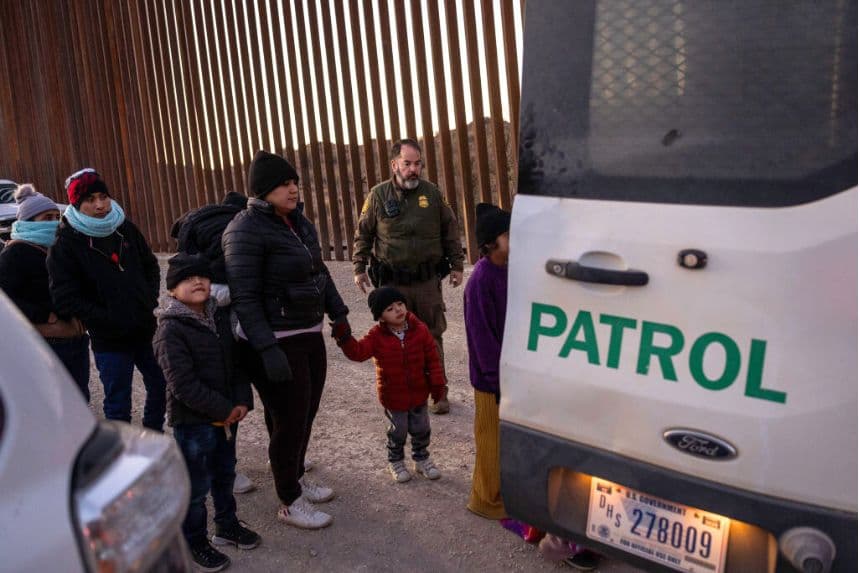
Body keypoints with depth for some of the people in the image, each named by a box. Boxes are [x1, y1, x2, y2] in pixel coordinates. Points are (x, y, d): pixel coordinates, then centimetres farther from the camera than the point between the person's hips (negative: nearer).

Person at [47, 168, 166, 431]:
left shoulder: (125, 228, 4)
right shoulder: (66, 244, -10)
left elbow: (150, 265, 16)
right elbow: (66, 299, -13)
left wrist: (150, 300, 0)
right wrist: (110, 320, -17)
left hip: (145, 330, 5)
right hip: (109, 340, -5)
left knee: (161, 387, 17)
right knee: (118, 407, 3)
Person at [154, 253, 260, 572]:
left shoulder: (220, 320, 4)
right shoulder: (170, 330, -19)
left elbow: (236, 363, 9)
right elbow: (183, 384, -23)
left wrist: (242, 401, -6)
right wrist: (223, 410, -20)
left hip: (227, 415, 7)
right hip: (192, 422, -7)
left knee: (225, 475, 23)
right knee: (196, 487, 6)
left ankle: (227, 525, 42)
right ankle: (195, 542, 25)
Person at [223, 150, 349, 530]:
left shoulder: (299, 223, 8)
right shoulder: (247, 229, -17)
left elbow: (320, 271, 21)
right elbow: (244, 297, -22)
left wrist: (338, 313, 18)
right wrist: (267, 349, -26)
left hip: (310, 335, 8)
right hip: (276, 343, -8)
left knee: (306, 414, 18)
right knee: (289, 421, 2)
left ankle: (296, 478, 40)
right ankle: (290, 503, 20)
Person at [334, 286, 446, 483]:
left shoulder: (420, 330, -10)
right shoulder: (377, 336, -13)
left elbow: (432, 358, -4)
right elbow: (358, 352, -21)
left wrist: (437, 383, -5)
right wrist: (345, 338, -37)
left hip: (419, 393, 2)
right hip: (393, 396, -2)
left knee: (421, 429, 15)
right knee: (398, 431, 12)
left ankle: (422, 459, 37)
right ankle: (395, 461, 34)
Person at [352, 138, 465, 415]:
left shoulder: (432, 192, 2)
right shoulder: (378, 195, -1)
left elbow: (450, 230, 10)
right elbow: (363, 234, 7)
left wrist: (457, 265, 8)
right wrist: (359, 268, 1)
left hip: (428, 280, 1)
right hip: (392, 283, 0)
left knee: (432, 338, 7)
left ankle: (439, 393, 17)